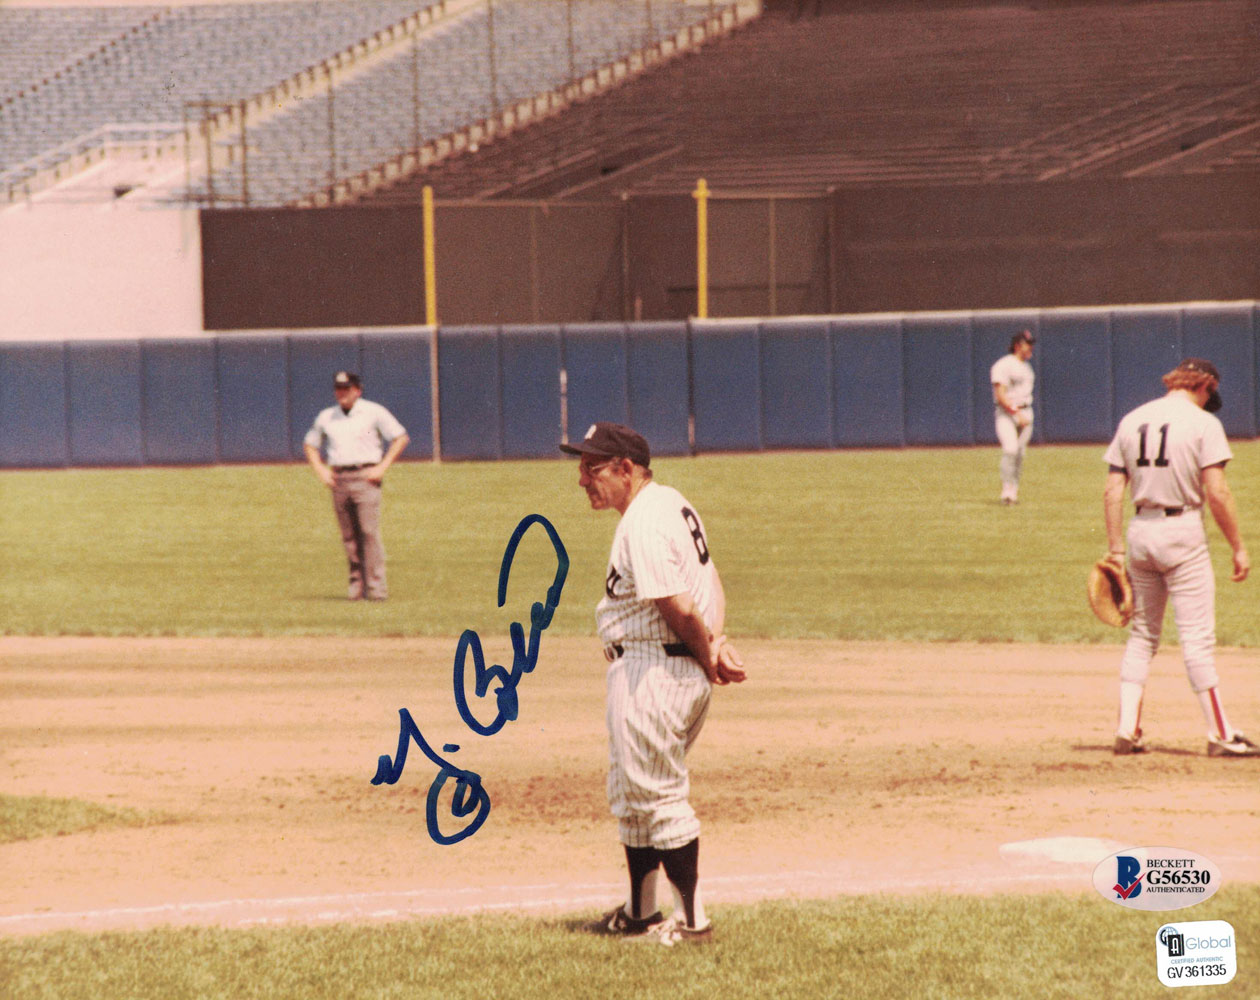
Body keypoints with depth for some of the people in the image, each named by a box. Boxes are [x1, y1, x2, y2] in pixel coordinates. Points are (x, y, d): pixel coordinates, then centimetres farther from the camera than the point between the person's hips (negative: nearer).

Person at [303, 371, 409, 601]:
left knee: (370, 532, -12)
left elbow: (401, 438, 1)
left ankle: (376, 586, -13)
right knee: (349, 536, 3)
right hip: (338, 479, 4)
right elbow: (310, 444, 26)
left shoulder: (373, 412, 2)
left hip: (365, 476, -4)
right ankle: (357, 584, 8)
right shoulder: (326, 416, 14)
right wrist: (320, 470, 10)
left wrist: (382, 467, -7)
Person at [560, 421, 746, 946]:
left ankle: (692, 919, 3)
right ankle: (639, 911, 33)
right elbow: (711, 583, 11)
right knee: (631, 794, 21)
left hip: (651, 671, -11)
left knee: (657, 795, -3)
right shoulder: (671, 503, 12)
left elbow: (680, 609, -24)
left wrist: (708, 660, -9)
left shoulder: (643, 525, -20)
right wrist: (717, 643, -2)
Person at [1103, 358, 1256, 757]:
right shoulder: (1202, 423, -7)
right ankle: (1220, 735, -1)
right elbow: (1217, 492, -13)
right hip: (1182, 531, -5)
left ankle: (1127, 731, 8)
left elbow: (1113, 490, 6)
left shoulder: (1132, 421, 9)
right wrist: (1238, 547, -8)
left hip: (1140, 530, 5)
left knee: (1142, 634, 13)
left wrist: (1115, 548, 9)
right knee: (1197, 635, -3)